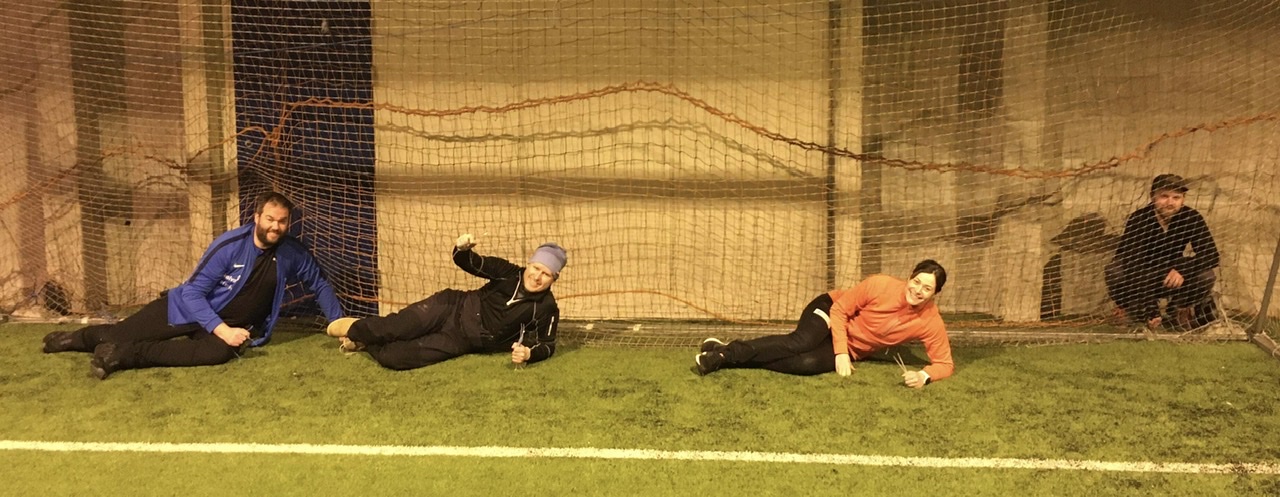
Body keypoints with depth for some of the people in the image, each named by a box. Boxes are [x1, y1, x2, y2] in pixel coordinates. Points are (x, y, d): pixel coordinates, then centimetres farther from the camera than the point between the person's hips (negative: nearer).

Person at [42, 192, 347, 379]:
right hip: (190, 309, -1)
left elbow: (319, 285, 8)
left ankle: (124, 356, -26)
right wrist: (221, 329, -29)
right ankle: (75, 339, 36)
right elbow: (193, 291, -18)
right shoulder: (231, 244, -19)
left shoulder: (293, 254, -10)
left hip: (232, 326, 1)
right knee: (122, 332, -1)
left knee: (221, 353, -34)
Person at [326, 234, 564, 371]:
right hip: (453, 307, 1)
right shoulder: (509, 273, -5)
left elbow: (547, 344, -6)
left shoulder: (546, 308, -10)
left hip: (462, 340, -1)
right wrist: (462, 248, -27)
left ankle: (363, 344, 15)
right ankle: (355, 329, 13)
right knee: (393, 328, -19)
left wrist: (529, 353, -29)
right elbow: (469, 263, -3)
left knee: (394, 357, -16)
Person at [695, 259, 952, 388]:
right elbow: (841, 309, -13)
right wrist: (840, 351, -22)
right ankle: (728, 350, -28)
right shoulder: (881, 285, -22)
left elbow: (945, 363, -10)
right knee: (800, 342, -36)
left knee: (807, 363, -29)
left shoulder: (931, 322, -16)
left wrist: (924, 376, -32)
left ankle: (724, 358, -23)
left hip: (852, 350, 2)